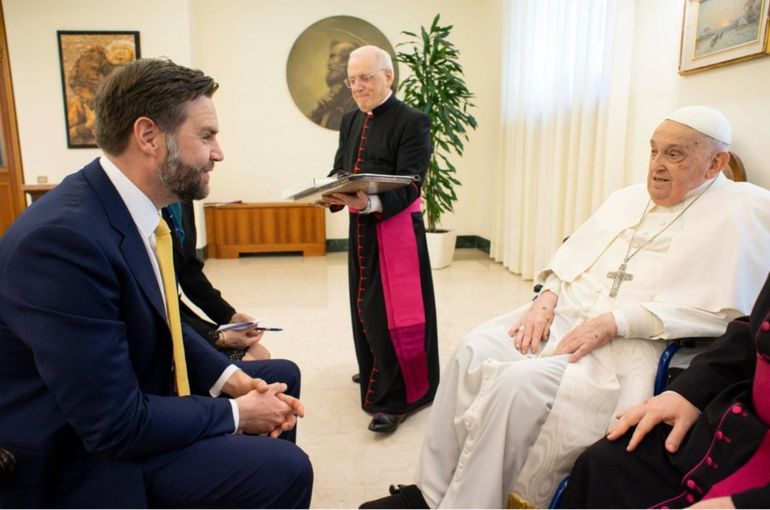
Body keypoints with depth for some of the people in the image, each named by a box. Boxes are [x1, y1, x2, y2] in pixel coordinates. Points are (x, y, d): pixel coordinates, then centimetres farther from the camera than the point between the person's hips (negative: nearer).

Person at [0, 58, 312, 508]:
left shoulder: (136, 208, -3)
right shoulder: (64, 237, -30)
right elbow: (115, 425, -28)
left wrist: (231, 378, -4)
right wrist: (236, 414, -16)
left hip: (136, 396, 9)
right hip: (83, 456, -9)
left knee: (283, 376, 15)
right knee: (285, 470, -21)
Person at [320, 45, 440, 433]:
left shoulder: (411, 122, -10)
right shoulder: (350, 121, 13)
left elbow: (409, 185, -18)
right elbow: (339, 171, 12)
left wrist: (370, 203, -35)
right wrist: (330, 194, -10)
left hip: (396, 229, -7)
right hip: (360, 230, 7)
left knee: (393, 311, -4)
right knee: (365, 306, 16)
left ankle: (396, 399, 9)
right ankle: (377, 372, 37)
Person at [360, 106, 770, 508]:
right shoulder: (626, 198, 18)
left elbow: (721, 308, -14)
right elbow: (571, 255, 19)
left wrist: (612, 322, -19)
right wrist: (547, 296, -3)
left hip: (627, 342, -6)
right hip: (561, 316, 7)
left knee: (520, 383, -30)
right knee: (473, 351, -15)